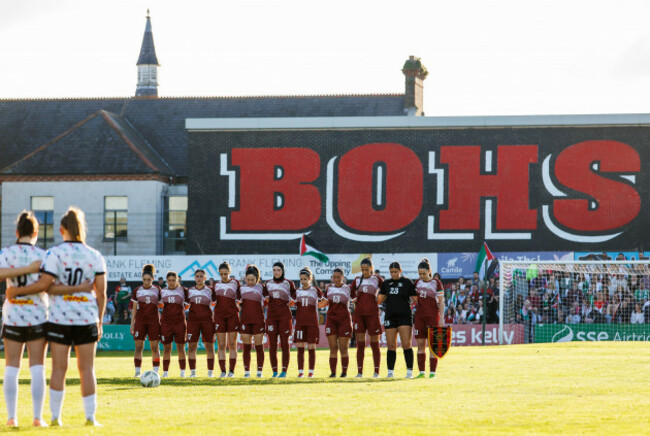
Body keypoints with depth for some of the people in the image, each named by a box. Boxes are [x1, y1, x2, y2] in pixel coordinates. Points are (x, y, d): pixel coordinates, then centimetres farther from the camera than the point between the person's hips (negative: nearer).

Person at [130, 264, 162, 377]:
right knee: (138, 347, -4)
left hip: (153, 321, -1)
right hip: (140, 320, 1)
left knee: (155, 347, -2)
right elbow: (134, 308, 11)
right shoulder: (137, 290, 8)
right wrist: (132, 324, 6)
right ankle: (137, 371, -1)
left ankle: (156, 371, 1)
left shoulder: (157, 290, 6)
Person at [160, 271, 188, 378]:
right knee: (166, 348, 1)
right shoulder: (162, 291, 8)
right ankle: (165, 371, 5)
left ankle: (182, 372, 3)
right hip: (166, 321, 1)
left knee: (180, 347, 0)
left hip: (180, 321, -1)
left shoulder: (183, 291, 5)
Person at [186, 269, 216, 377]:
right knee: (191, 346, -4)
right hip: (193, 319, 1)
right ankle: (192, 371, 2)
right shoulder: (190, 291, 10)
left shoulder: (210, 291, 5)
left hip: (207, 320, -1)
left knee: (209, 346, -1)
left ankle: (210, 371, 3)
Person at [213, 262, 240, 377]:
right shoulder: (216, 285, 11)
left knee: (232, 344, -2)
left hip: (232, 315, -1)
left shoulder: (235, 283, 7)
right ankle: (223, 371, -1)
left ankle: (231, 370, -1)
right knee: (221, 345, -2)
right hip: (219, 315, 1)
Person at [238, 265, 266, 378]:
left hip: (258, 319, -2)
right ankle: (246, 371, 5)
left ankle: (259, 371, 2)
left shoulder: (261, 287, 5)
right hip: (245, 319, 2)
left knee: (259, 346, -1)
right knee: (246, 346, 2)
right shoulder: (241, 288, 10)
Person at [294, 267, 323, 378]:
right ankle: (300, 372, 1)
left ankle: (311, 372, 5)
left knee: (311, 347, -1)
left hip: (312, 322, -2)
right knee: (300, 347, -2)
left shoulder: (315, 290, 3)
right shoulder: (297, 291, 9)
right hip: (300, 322, 2)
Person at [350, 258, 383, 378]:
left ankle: (376, 371, 3)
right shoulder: (357, 280, 12)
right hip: (359, 313, 2)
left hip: (372, 313, -2)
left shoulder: (377, 279, 4)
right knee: (360, 344, 1)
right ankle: (360, 371, 3)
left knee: (374, 343, 0)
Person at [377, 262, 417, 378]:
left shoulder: (407, 282, 1)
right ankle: (390, 372, 8)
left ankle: (410, 371, -8)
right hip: (390, 317, 4)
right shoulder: (386, 283, 13)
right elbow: (379, 300, 17)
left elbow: (415, 299, 2)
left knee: (406, 344, -10)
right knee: (391, 346, 3)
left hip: (404, 316, -4)